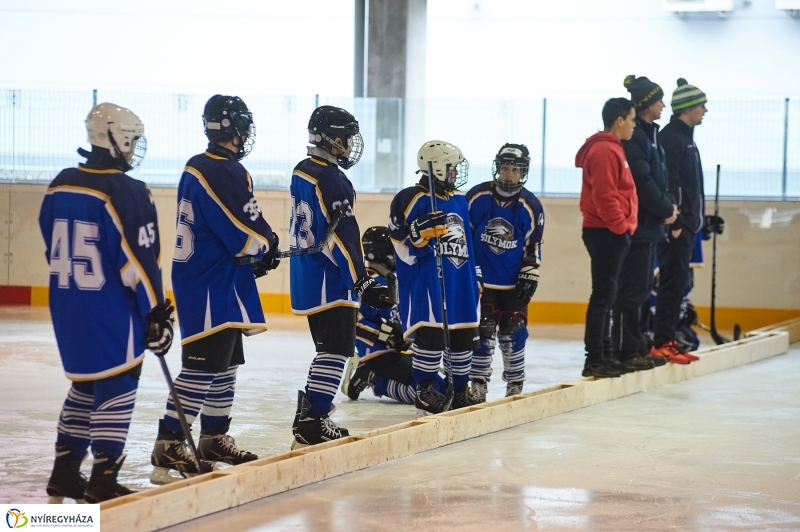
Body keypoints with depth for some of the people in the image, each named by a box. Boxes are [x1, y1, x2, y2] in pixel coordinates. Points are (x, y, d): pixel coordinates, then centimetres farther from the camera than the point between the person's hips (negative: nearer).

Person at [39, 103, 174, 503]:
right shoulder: (126, 192, -16)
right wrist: (156, 314, -12)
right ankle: (103, 479, -2)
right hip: (110, 309, -7)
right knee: (117, 387, 0)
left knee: (85, 384, 19)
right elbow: (139, 260, -17)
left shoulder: (60, 186, 6)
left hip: (67, 306, 7)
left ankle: (64, 472, 22)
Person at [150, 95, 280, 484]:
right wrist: (269, 247, 2)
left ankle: (214, 438, 28)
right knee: (203, 364, -11)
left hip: (219, 281, 10)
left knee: (227, 361, 18)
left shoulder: (197, 168, 11)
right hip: (210, 284, -10)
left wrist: (257, 252, 14)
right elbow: (246, 234, -19)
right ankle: (169, 446, -13)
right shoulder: (225, 174, -20)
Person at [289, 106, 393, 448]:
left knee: (329, 348, 18)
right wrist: (362, 281, -20)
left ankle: (310, 417, 20)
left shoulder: (301, 173, 12)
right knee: (337, 350, -8)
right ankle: (313, 424, -13)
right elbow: (344, 236, -22)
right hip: (330, 280, -10)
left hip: (308, 278, 10)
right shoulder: (332, 180, -17)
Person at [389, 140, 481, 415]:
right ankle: (425, 393, -3)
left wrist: (476, 279, 23)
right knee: (431, 337, -14)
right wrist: (423, 231, -28)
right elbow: (403, 246, -11)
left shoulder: (459, 200, 16)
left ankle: (460, 391, 21)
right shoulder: (411, 199, -8)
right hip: (425, 282, -7)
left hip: (460, 282, 8)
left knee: (464, 337, 8)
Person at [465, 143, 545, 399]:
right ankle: (478, 382, 4)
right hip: (481, 279, -1)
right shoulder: (477, 197, -7)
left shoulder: (531, 206, -6)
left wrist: (529, 277, -3)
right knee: (483, 331, -3)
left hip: (514, 283, 1)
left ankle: (515, 382, 20)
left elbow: (533, 247, -1)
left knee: (513, 332, 6)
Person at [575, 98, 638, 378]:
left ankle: (603, 354, 21)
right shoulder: (605, 151, -16)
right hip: (607, 232, -11)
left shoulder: (611, 149, 18)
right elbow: (605, 196, -22)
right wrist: (621, 227, -17)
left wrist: (624, 227, 19)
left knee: (606, 294, 14)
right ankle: (594, 360, -8)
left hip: (609, 232, 11)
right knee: (603, 294, -9)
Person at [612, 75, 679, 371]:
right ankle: (624, 352, -5)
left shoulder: (649, 133, 16)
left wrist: (668, 205, 4)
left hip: (650, 223, 10)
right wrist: (666, 209, -10)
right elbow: (642, 181, -20)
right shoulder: (633, 136, -16)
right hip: (636, 223, -10)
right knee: (632, 288, -8)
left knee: (641, 286, 14)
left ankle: (637, 348, 21)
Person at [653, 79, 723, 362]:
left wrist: (704, 220, 26)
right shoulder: (671, 138, -13)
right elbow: (668, 183, -20)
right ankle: (662, 342, -9)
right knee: (674, 280, -10)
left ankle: (669, 338, 15)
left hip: (687, 224, 10)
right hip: (676, 225, -10)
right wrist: (675, 221, -23)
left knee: (678, 282, 11)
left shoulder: (686, 138, 19)